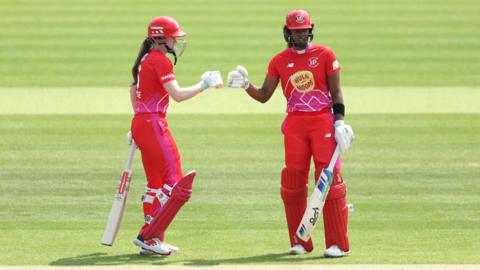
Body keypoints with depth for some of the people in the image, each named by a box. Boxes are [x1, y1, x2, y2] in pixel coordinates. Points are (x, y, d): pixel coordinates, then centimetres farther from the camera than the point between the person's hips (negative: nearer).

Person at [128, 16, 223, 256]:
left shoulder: (145, 59, 16)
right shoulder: (160, 60, -13)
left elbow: (133, 91, 25)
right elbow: (177, 95, -20)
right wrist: (203, 85, -9)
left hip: (140, 123, 10)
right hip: (154, 125, -10)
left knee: (155, 182, 16)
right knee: (174, 181, -9)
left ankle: (149, 238, 17)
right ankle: (150, 237, -12)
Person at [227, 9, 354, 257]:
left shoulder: (325, 55, 3)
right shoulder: (279, 61, 9)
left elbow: (336, 92, 3)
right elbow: (264, 96, 7)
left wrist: (339, 121, -8)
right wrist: (245, 85, -11)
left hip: (323, 120, -2)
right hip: (294, 123, 3)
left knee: (329, 178, -10)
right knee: (292, 180, -1)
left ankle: (337, 243, -8)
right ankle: (300, 242, 11)